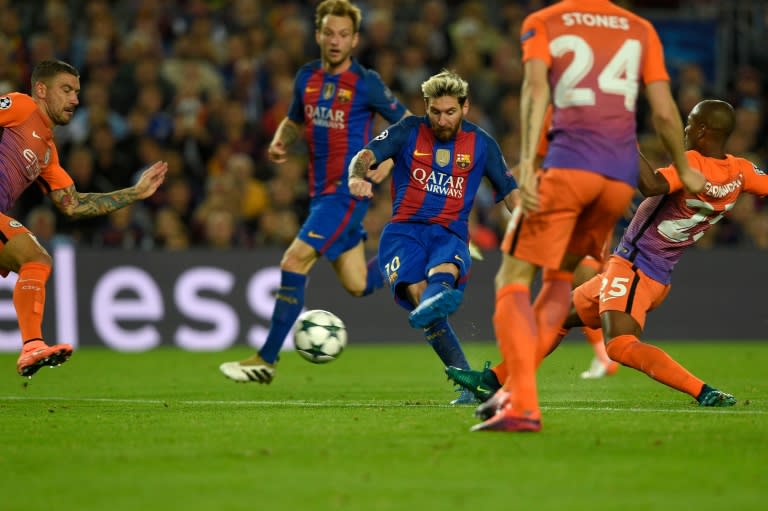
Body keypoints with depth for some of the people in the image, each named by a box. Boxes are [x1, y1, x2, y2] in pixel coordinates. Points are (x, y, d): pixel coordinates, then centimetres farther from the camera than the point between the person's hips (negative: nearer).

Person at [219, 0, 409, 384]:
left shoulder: (366, 83, -10)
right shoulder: (307, 78, 7)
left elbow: (407, 124, -1)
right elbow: (294, 121, 23)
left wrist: (387, 161, -16)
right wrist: (280, 141, 1)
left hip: (348, 191, -7)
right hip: (320, 191, 7)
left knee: (294, 262, -16)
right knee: (357, 285, 10)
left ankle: (266, 359, -11)